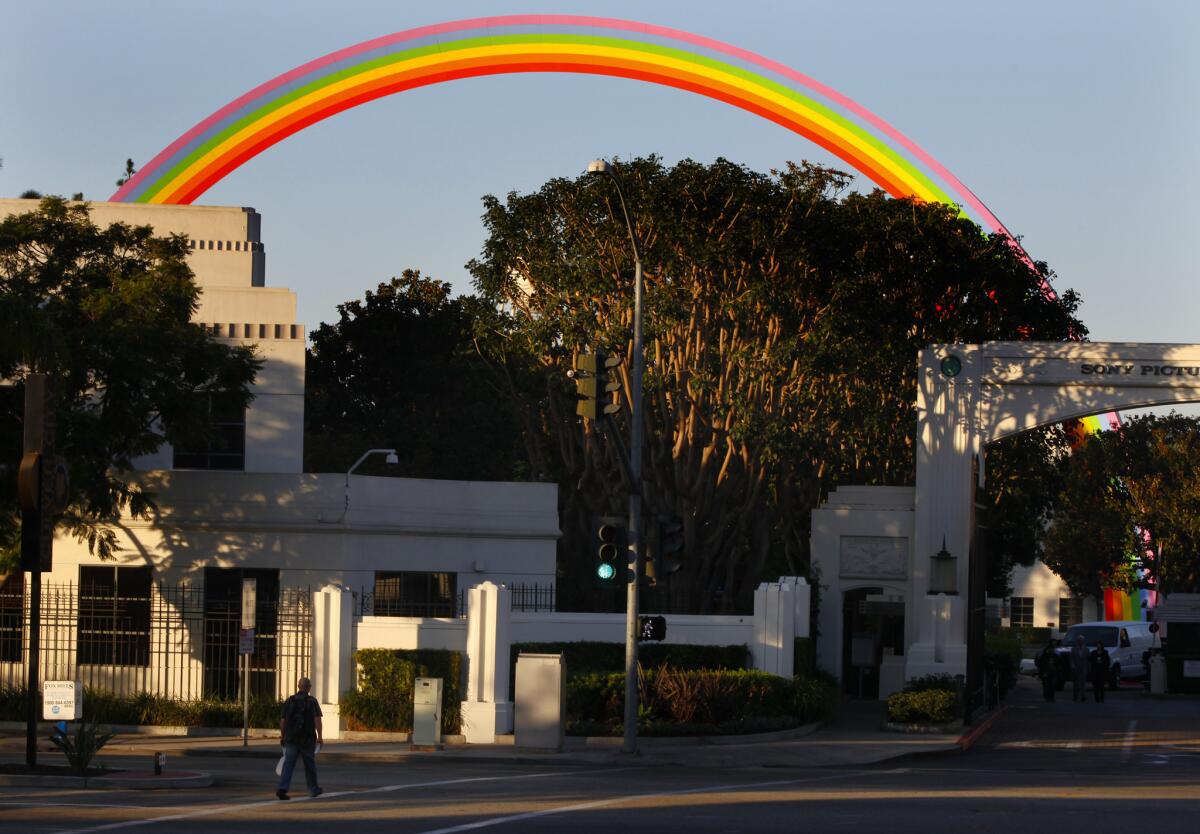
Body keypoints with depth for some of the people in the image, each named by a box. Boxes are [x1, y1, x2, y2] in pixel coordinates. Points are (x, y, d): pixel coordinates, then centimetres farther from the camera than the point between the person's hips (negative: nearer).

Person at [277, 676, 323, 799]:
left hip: (291, 738, 2)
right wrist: (319, 736, -8)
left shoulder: (289, 701, 4)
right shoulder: (312, 701, -4)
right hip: (307, 739, -1)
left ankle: (282, 788, -21)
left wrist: (282, 736, 15)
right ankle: (313, 789, 28)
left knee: (288, 764, -4)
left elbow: (282, 720, 5)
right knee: (310, 764, 15)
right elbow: (317, 719, -13)